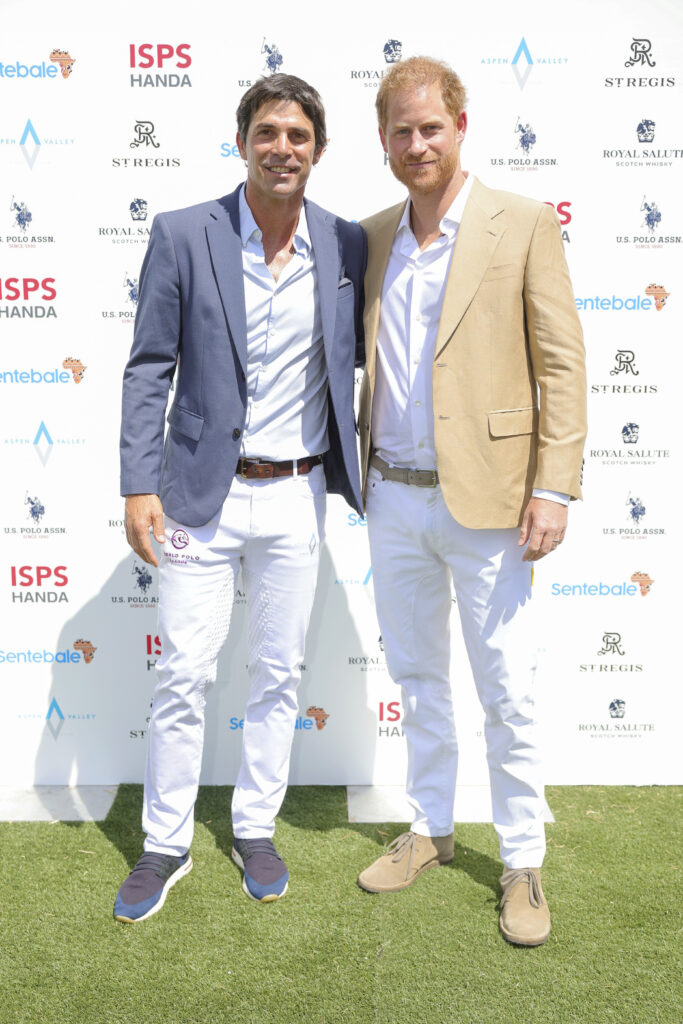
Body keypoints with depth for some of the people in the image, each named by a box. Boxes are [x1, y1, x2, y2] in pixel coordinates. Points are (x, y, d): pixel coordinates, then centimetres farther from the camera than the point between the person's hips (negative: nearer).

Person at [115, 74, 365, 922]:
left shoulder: (345, 246, 2)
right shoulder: (182, 235, -5)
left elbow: (357, 352, 14)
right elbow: (149, 369, -3)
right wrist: (139, 486, -8)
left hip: (297, 498, 3)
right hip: (203, 495, -2)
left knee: (279, 675, 12)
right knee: (182, 677, 5)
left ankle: (255, 829, 32)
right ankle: (166, 843, 25)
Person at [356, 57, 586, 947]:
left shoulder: (523, 225, -4)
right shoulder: (369, 239, 9)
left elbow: (561, 363, -7)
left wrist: (554, 488, -13)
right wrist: (357, 470, 8)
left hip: (484, 501, -4)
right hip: (393, 499, 5)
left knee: (508, 694, 4)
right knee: (418, 679, 17)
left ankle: (522, 863, 22)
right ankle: (429, 830, 35)